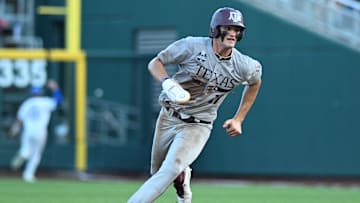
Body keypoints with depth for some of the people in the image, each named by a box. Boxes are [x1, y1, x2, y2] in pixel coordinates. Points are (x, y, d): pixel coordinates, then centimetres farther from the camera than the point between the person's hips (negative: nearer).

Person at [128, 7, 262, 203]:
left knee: (169, 171, -23)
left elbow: (255, 82, 13)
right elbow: (155, 63, -8)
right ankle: (182, 177, 50)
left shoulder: (244, 66, -11)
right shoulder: (192, 47, -17)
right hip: (168, 118, 1)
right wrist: (167, 82, -30)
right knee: (157, 171, 16)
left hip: (197, 126, -1)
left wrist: (238, 119, 9)